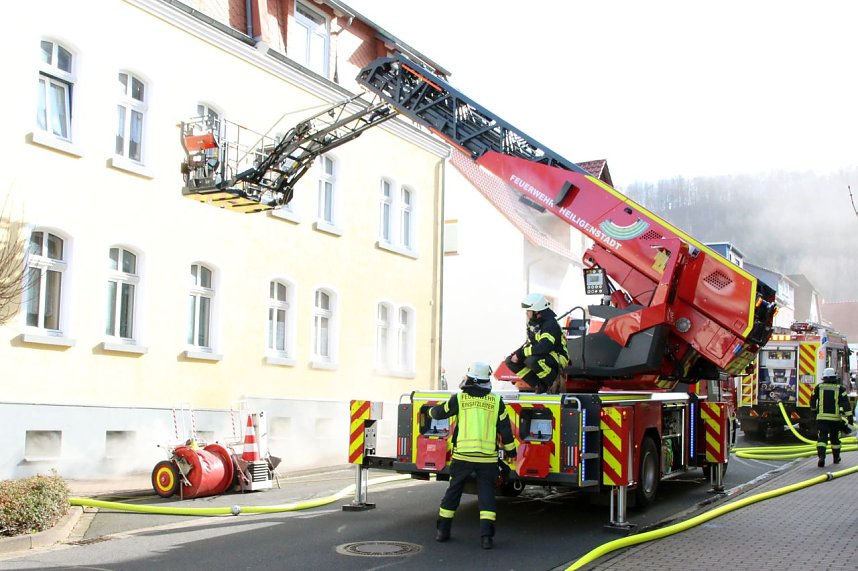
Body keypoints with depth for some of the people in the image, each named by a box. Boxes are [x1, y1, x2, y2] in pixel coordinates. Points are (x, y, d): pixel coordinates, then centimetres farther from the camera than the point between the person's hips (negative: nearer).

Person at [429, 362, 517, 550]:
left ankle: (442, 531, 23)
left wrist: (431, 410, 35)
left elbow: (439, 413, 12)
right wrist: (510, 450, 18)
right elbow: (505, 429, 4)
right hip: (487, 457, 0)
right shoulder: (496, 401, 1)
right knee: (486, 495, 4)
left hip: (462, 455, 0)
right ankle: (486, 536, -6)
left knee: (453, 492, 14)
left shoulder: (459, 398, -2)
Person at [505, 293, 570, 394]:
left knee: (532, 361, -39)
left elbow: (543, 348, -35)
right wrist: (517, 354, -3)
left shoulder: (550, 325, -22)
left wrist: (520, 354, -28)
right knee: (510, 361, -3)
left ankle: (555, 382, -14)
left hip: (557, 358, -9)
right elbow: (529, 343, 16)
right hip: (539, 356, 10)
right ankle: (540, 386, -4)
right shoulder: (533, 323, 8)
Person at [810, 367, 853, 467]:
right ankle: (836, 458, 32)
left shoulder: (819, 387, 3)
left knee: (822, 438, -6)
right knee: (835, 439, 17)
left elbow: (812, 401, 13)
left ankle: (821, 457, -26)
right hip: (835, 418, 1)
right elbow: (845, 403, -7)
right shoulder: (839, 388, 0)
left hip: (822, 417, -1)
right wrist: (849, 416, -8)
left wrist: (814, 410, 31)